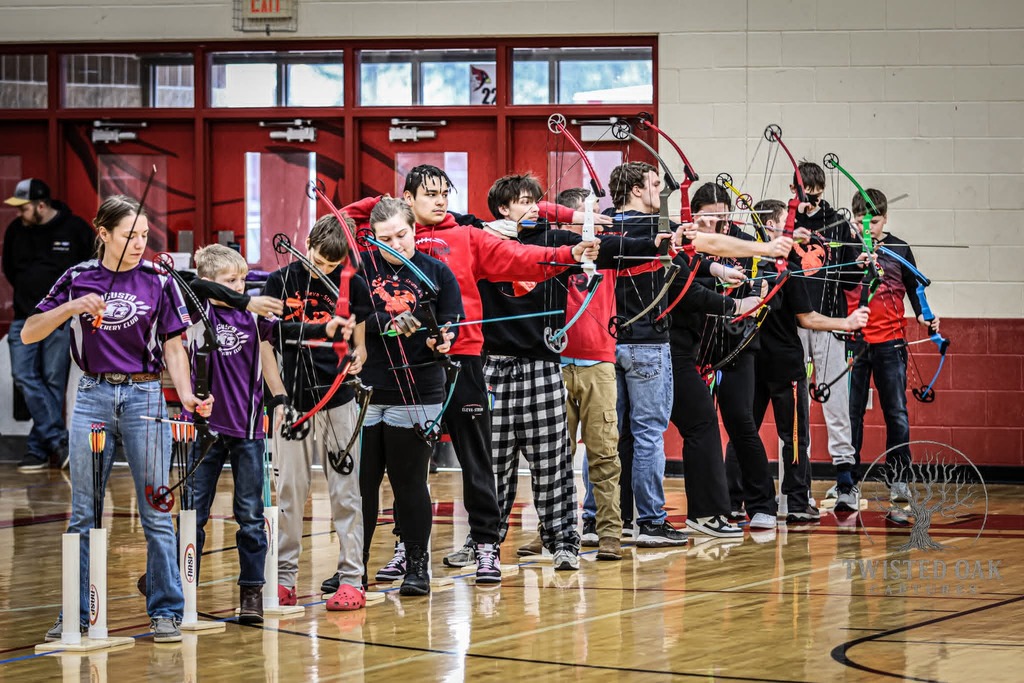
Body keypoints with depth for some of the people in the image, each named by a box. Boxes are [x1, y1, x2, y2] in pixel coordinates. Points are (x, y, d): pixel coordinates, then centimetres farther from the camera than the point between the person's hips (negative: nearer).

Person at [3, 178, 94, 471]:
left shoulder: (75, 228, -5)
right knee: (24, 376, -10)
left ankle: (39, 449, 5)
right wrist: (28, 293, 13)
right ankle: (58, 440, -8)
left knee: (53, 382, -1)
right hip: (25, 317, 4)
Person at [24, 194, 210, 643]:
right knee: (83, 514, 6)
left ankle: (165, 611, 6)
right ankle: (76, 614, 14)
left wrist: (187, 396, -14)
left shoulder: (158, 282, 1)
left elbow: (173, 347, 2)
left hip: (144, 396, -1)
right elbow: (28, 334, 2)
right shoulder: (77, 279, 3)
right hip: (93, 396, 1)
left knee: (156, 512, -2)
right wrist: (71, 307, -13)